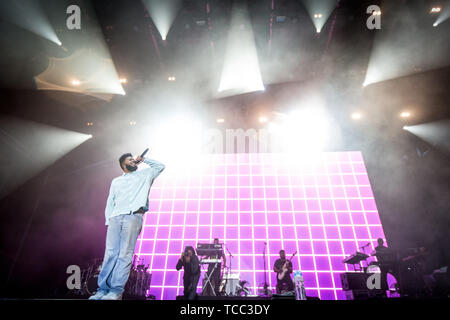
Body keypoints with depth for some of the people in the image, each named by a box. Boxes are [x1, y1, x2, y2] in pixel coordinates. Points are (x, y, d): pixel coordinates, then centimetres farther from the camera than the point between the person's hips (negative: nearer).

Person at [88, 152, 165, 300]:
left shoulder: (144, 175, 23)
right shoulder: (116, 181, 28)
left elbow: (160, 166, 27)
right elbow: (110, 202, 21)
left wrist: (144, 159, 25)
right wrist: (108, 220, 7)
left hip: (134, 216, -2)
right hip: (116, 217, 3)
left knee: (125, 254, -10)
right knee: (110, 253, -5)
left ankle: (116, 291, -11)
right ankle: (103, 289, -2)